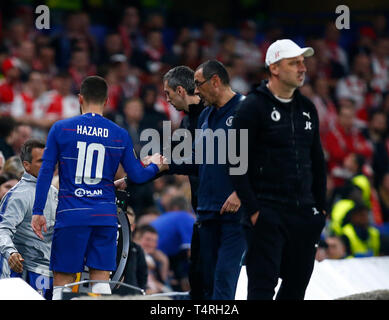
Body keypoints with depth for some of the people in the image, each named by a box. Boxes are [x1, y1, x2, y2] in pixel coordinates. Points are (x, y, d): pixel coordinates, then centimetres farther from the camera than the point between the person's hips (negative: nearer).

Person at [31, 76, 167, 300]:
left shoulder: (61, 129, 1)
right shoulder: (120, 135, 5)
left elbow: (46, 172, -1)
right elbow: (137, 176, 8)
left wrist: (38, 212, 3)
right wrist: (155, 166, 30)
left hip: (71, 214, -2)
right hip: (106, 217, 2)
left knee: (62, 283, 0)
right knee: (101, 281, 2)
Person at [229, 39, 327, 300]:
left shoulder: (307, 109, 14)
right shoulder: (253, 107, -6)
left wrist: (320, 208, 14)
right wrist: (252, 210, -15)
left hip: (305, 215, 6)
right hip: (268, 215, -6)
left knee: (297, 286, 9)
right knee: (263, 287, -9)